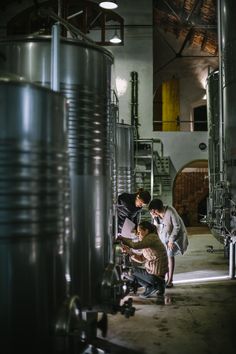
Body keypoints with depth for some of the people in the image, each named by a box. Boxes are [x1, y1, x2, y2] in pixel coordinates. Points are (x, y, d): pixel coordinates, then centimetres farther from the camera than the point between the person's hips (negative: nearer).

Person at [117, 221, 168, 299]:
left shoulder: (152, 237, -15)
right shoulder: (149, 239, 14)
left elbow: (136, 245, -29)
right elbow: (142, 259, 14)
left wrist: (121, 238, -16)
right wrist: (129, 251, 2)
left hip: (155, 275, -9)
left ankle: (149, 287, -2)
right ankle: (158, 285, 14)